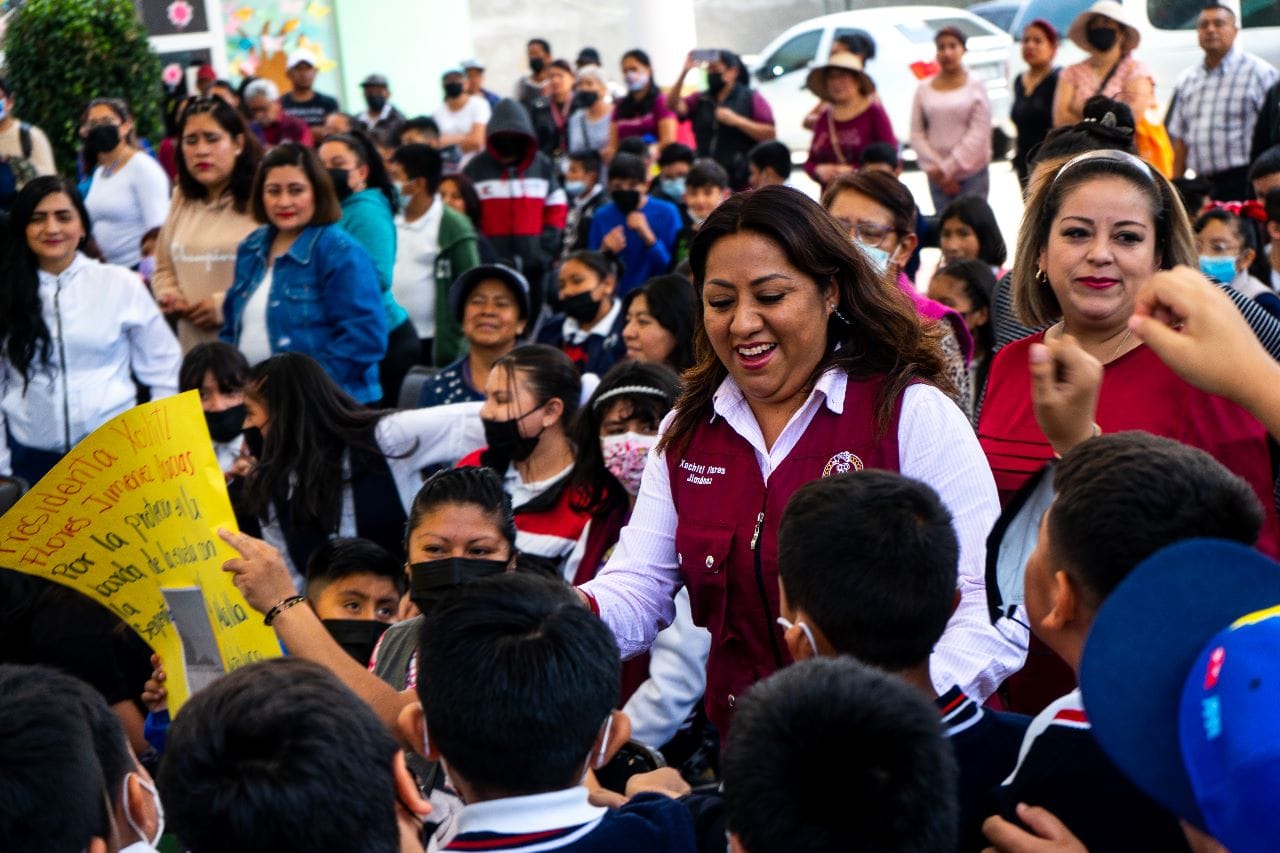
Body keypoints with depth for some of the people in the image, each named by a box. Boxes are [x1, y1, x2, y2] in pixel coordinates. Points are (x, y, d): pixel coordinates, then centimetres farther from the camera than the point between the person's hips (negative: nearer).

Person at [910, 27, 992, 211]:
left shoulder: (976, 87, 1)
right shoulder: (924, 89, 8)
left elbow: (978, 133, -5)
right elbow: (917, 134, 5)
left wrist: (949, 168, -10)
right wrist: (935, 169, -6)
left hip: (972, 173, -2)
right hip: (938, 177, 2)